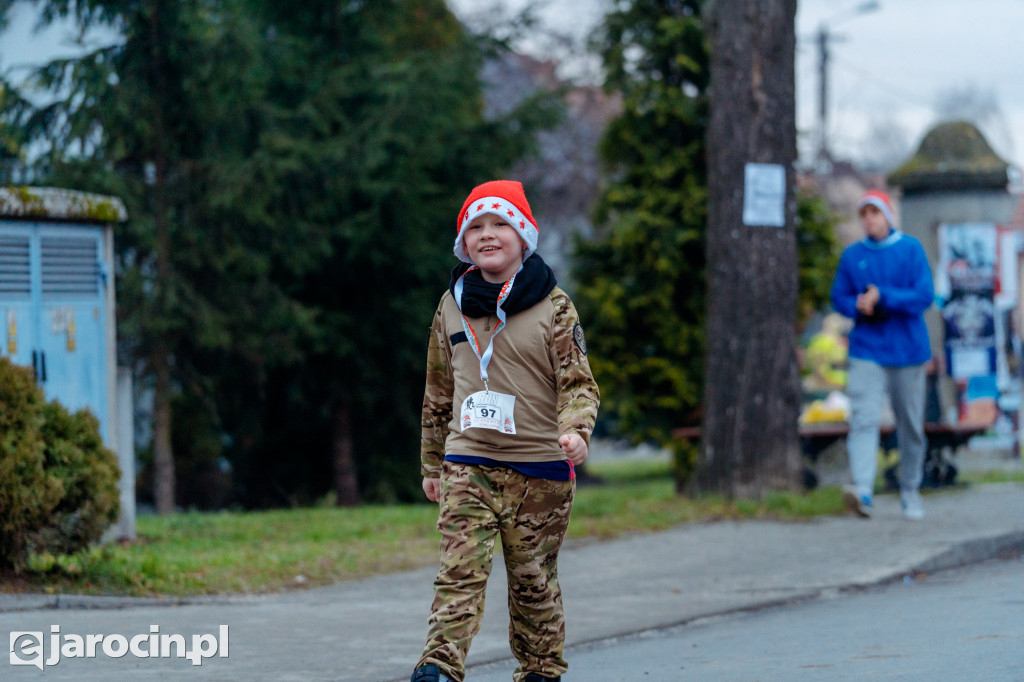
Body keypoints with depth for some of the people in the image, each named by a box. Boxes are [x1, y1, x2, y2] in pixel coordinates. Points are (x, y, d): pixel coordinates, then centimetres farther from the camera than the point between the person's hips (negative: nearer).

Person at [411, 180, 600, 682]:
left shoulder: (553, 307, -1)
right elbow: (438, 392, 18)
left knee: (533, 577, 5)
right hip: (467, 463, 2)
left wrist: (576, 430, -25)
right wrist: (431, 463, 20)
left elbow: (578, 381, -5)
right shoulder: (452, 306, 9)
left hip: (539, 467, -2)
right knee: (460, 568, -14)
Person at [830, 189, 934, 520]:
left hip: (907, 349, -1)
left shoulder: (911, 249, -1)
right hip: (867, 350, 1)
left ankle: (910, 492, 21)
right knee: (864, 419, -16)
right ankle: (863, 490, -28)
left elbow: (924, 296, -8)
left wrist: (882, 298, -18)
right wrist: (859, 307, -11)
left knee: (911, 425, 6)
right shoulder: (852, 255, 7)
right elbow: (839, 298, 11)